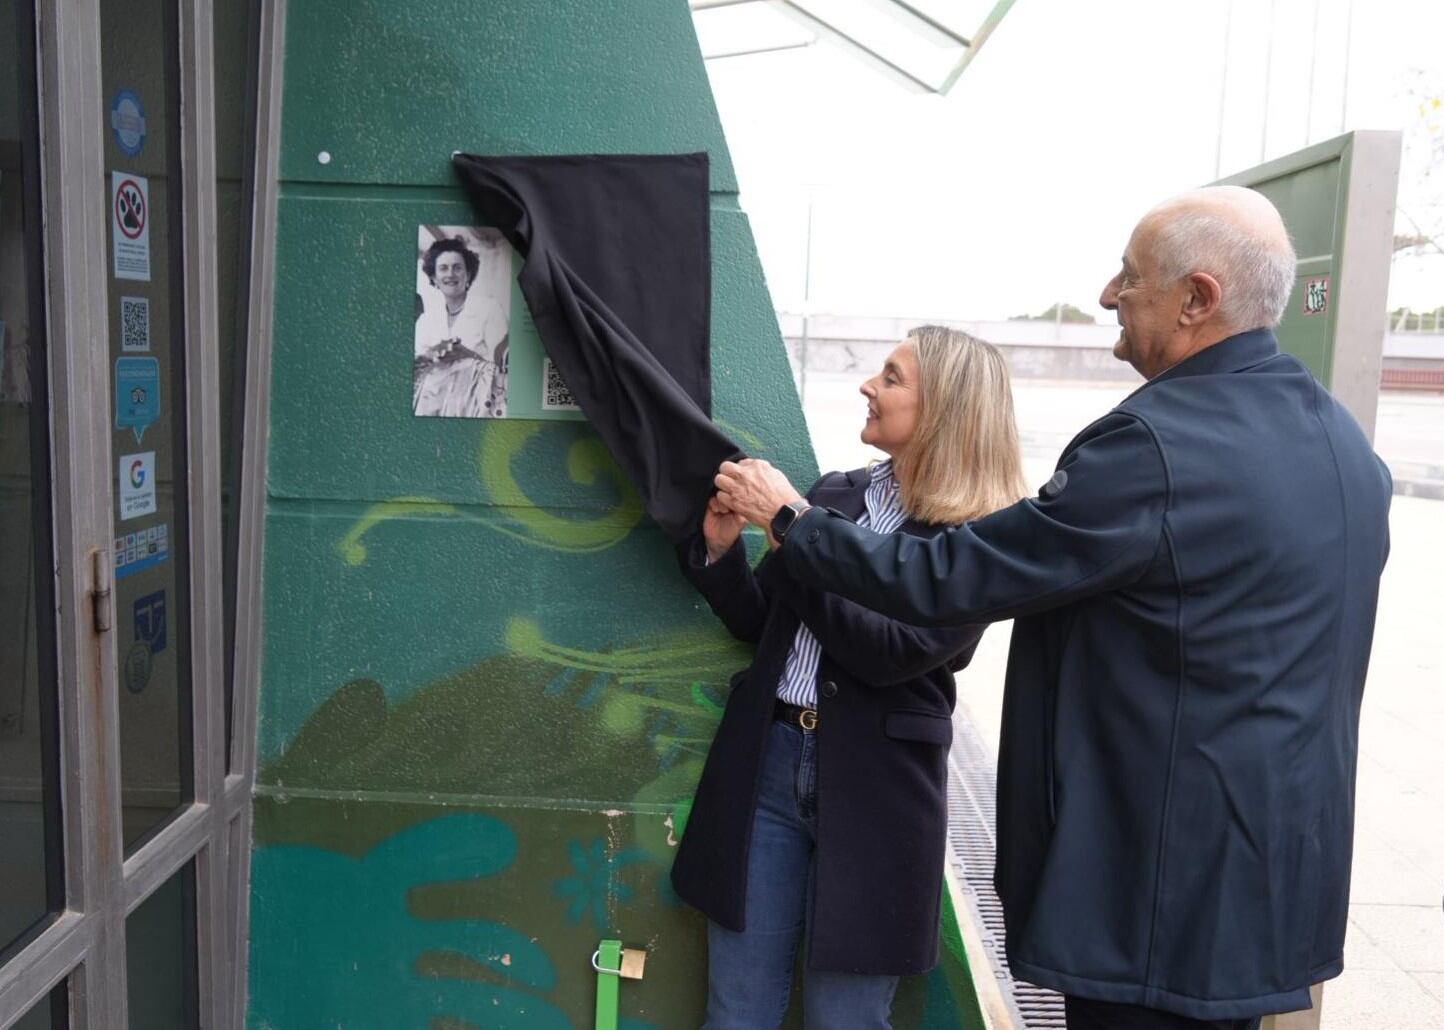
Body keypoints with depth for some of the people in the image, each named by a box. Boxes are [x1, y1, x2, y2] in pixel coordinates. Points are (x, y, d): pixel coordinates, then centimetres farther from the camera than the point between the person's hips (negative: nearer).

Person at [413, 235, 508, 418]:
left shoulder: (487, 309, -1)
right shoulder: (425, 319, 11)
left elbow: (500, 363, -4)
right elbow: (413, 366, 9)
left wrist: (467, 354, -17)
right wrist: (429, 356, -11)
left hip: (474, 405, -3)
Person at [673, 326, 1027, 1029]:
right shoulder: (835, 492, 8)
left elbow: (891, 650, -20)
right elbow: (761, 622, 13)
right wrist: (722, 548, -5)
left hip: (875, 787, -4)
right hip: (768, 763, 5)